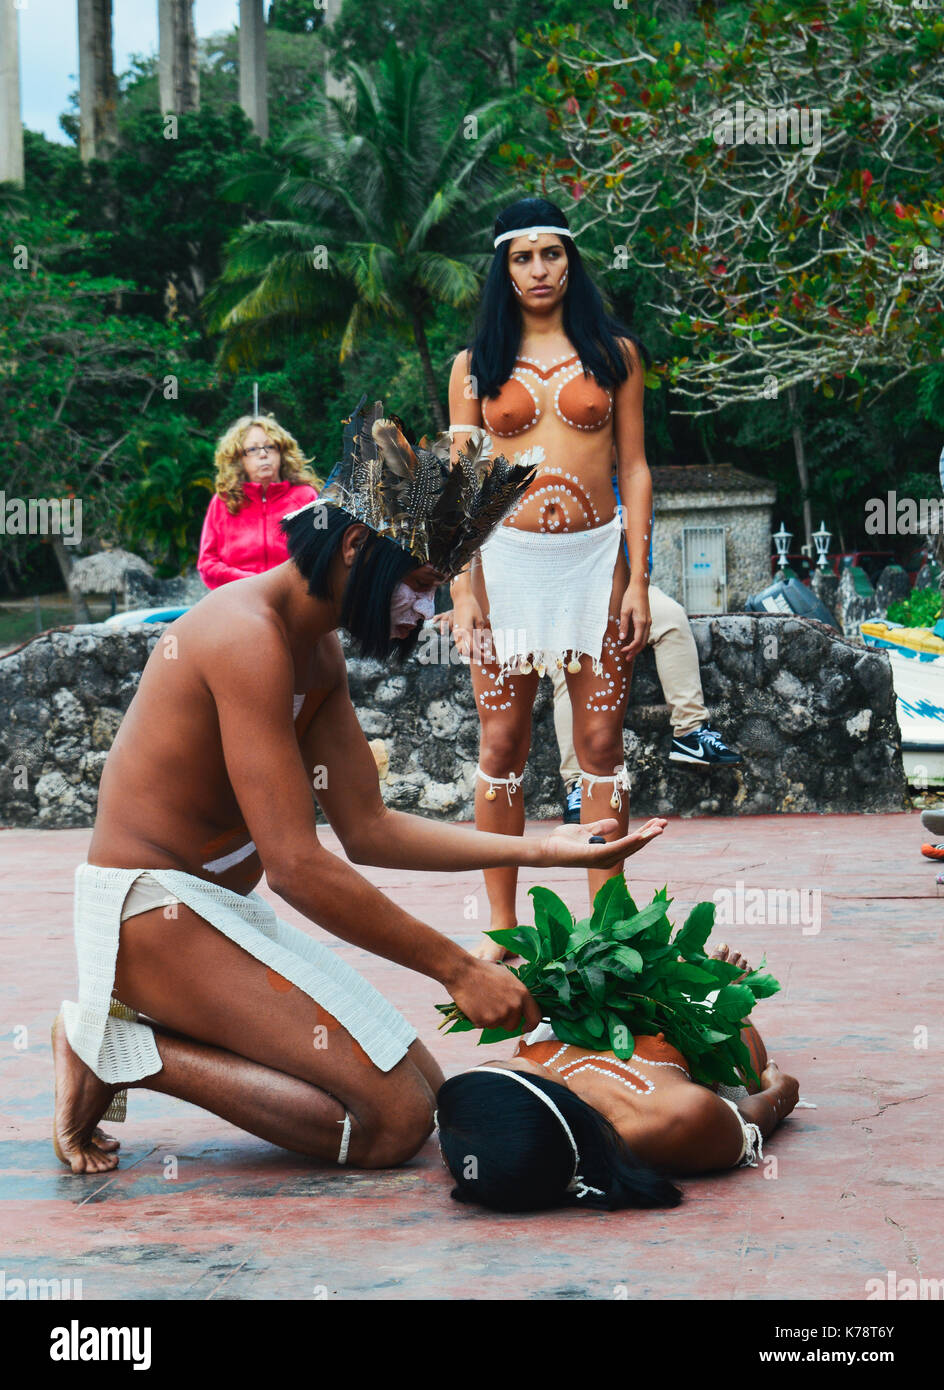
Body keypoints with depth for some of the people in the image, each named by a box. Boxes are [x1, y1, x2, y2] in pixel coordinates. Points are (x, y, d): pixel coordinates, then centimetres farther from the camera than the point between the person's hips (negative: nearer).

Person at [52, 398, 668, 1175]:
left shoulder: (318, 648, 12)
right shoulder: (248, 633, -20)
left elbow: (369, 829, 14)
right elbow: (297, 866, -24)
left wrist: (538, 851, 7)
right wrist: (458, 968, -19)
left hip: (222, 912, 10)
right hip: (154, 909, -10)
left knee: (423, 1085, 6)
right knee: (392, 1121, -17)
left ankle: (136, 1026, 6)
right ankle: (118, 1052, -8)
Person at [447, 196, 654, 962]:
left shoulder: (613, 353, 7)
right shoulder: (475, 366, 7)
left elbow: (635, 469, 6)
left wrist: (638, 580, -1)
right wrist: (462, 591, -4)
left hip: (595, 557, 0)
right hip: (507, 560, 0)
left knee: (602, 742, 1)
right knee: (503, 745, 2)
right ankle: (502, 923, 11)